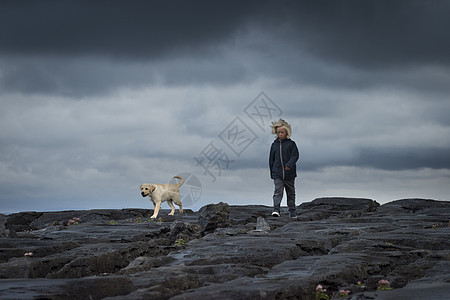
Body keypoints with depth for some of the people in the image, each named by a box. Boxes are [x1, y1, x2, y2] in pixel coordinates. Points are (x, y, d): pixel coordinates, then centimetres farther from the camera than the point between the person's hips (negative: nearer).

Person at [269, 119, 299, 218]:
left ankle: (292, 212, 18)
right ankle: (276, 209, -24)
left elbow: (295, 155, -7)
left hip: (289, 173, -1)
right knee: (278, 191, -14)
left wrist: (289, 165, -23)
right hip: (277, 174, 1)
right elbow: (271, 159, 15)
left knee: (291, 193, 9)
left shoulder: (291, 144, 1)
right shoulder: (274, 144, 9)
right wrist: (272, 172, 14)